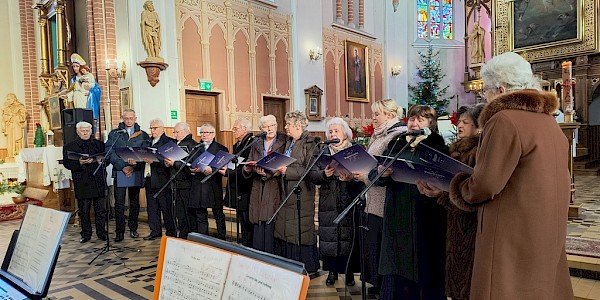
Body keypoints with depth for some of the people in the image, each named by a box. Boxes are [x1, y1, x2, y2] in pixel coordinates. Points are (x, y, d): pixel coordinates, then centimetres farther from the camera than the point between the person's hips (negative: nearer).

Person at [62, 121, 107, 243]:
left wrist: (101, 161, -11)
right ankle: (86, 234, 17)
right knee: (84, 211, 6)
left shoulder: (100, 144, 13)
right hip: (82, 184, -1)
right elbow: (66, 163, -2)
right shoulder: (69, 147, 7)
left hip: (98, 182, 1)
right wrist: (79, 163, -19)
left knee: (101, 209, 5)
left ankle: (101, 233, 15)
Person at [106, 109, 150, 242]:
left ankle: (133, 228, 20)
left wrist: (133, 166, -14)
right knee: (119, 202, -2)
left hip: (136, 172, 1)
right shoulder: (114, 134, 7)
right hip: (119, 171, -1)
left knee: (134, 201, 9)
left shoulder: (143, 135, 8)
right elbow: (110, 153, -2)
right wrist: (122, 167, -13)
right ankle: (120, 231, 4)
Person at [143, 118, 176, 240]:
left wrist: (154, 160, -27)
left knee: (166, 207, 0)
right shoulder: (149, 141, 17)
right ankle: (155, 231, 23)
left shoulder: (168, 142, -7)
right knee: (152, 207, 12)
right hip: (149, 179, 7)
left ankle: (171, 232, 9)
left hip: (162, 180, -7)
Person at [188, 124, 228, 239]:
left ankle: (221, 238, 14)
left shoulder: (221, 149, 1)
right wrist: (193, 169, -9)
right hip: (198, 186, 4)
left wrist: (212, 170, -21)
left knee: (219, 215, 4)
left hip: (214, 187, -4)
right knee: (200, 216, 10)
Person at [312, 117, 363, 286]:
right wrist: (324, 174, -18)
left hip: (349, 201, -2)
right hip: (329, 202, 2)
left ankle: (349, 271, 15)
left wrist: (350, 178, -21)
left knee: (349, 235, -2)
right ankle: (332, 270, 17)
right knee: (329, 235, 1)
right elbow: (314, 178, 2)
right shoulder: (324, 152, 11)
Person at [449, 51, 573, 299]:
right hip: (548, 231, 9)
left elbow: (484, 185, -19)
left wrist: (456, 186, 0)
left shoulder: (505, 121, -18)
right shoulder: (548, 120, 10)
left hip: (513, 237, -9)